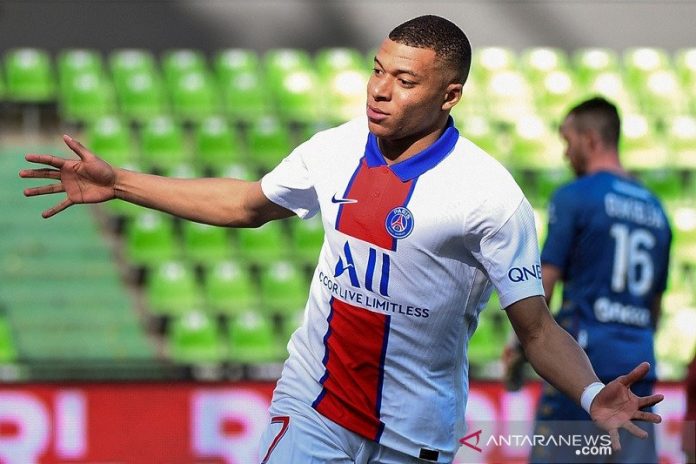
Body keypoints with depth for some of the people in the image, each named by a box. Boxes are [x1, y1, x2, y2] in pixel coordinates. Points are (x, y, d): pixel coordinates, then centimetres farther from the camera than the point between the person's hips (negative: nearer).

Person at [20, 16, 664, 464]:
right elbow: (247, 203, 18)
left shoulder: (489, 192, -15)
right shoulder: (336, 151, 0)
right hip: (312, 409, 3)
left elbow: (537, 327, -14)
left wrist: (592, 394, -34)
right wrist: (117, 184, 18)